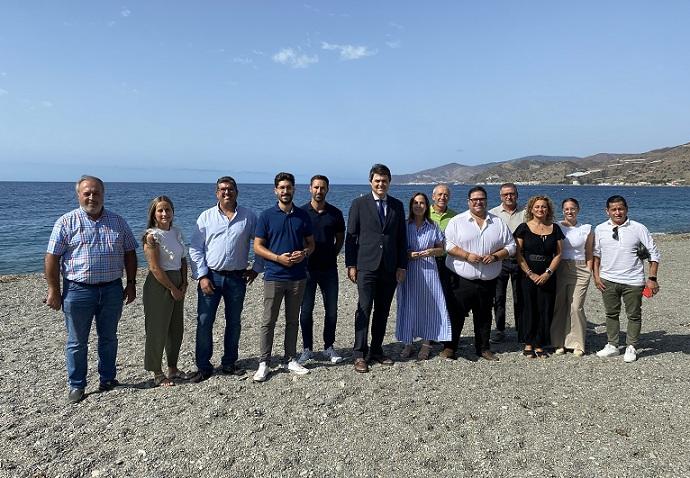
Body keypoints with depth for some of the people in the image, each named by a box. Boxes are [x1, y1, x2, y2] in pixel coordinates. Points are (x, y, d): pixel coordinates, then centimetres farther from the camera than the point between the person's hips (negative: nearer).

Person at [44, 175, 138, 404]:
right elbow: (52, 257, -4)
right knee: (77, 342, 8)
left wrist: (131, 283, 6)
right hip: (78, 290, -2)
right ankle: (76, 386, 22)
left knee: (109, 338, 14)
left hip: (112, 289, 3)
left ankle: (107, 379, 29)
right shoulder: (66, 222, -3)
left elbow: (129, 253, 10)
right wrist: (53, 290, -7)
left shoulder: (117, 222, 6)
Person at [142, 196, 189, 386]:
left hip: (177, 284, 7)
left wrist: (184, 284, 0)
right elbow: (154, 267, -17)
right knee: (157, 330, 3)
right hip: (159, 285, -7)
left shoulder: (177, 232, 7)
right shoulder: (151, 236, -13)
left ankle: (173, 368, 30)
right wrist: (172, 288, -14)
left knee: (177, 328, 15)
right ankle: (157, 373, 17)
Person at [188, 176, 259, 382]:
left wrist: (256, 268, 5)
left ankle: (229, 363, 26)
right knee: (204, 322, 0)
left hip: (237, 278, 1)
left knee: (234, 322, 11)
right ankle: (203, 366, 13)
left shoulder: (248, 216, 3)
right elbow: (195, 249, 0)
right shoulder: (206, 216, 2)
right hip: (210, 276, -1)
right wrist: (202, 276, -8)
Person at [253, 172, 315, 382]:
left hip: (298, 276, 3)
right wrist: (278, 257, -16)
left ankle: (291, 360, 23)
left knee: (293, 321, 12)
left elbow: (311, 243, 12)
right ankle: (263, 363, 10)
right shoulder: (267, 216, -1)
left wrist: (303, 253, -10)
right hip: (274, 276, -2)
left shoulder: (303, 215, 7)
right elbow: (257, 246, -2)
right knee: (268, 321, 1)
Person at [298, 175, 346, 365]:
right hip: (306, 268, -1)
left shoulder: (335, 213, 4)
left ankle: (329, 347, 20)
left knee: (331, 310, 5)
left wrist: (332, 256, 6)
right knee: (306, 310, 5)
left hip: (329, 268, 1)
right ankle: (307, 348, 17)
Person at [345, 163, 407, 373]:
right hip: (366, 266, -3)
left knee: (383, 311, 9)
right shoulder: (359, 204, 1)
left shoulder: (397, 206, 10)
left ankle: (376, 351, 21)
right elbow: (351, 236, 0)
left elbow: (401, 238, 11)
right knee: (364, 309, -6)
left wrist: (402, 266, 6)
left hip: (390, 268, 4)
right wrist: (351, 265, -4)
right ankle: (360, 354, 3)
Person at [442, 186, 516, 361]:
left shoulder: (498, 223, 9)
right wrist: (467, 256, -17)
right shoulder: (457, 221, 0)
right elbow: (448, 244, -6)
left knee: (484, 316, 14)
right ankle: (450, 347, 14)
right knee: (456, 314, 1)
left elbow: (510, 246, 9)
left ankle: (483, 348, 27)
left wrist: (495, 256, -9)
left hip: (488, 281, 3)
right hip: (461, 279, -3)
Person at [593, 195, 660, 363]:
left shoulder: (638, 229, -5)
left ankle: (631, 347, 23)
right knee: (611, 314, 13)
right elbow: (596, 253, 10)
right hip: (608, 280, 2)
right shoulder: (600, 229, 1)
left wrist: (652, 278, -4)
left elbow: (654, 253, 1)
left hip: (633, 281, -2)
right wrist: (596, 275, 3)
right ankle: (612, 345, 25)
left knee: (634, 315, 8)